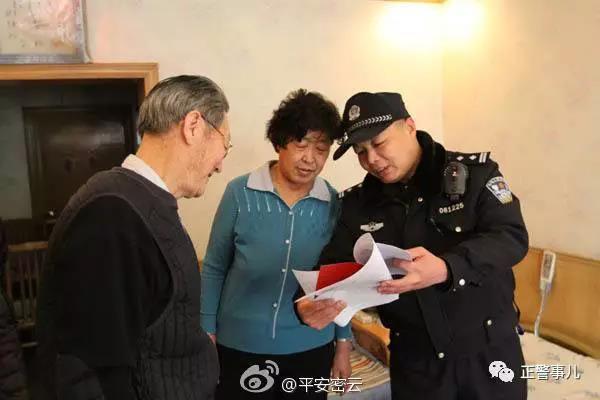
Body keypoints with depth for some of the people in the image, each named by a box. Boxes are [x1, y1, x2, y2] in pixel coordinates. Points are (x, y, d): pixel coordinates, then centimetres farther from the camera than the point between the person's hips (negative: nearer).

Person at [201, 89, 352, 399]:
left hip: (310, 348, 2)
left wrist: (343, 343, 6)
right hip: (239, 346, -1)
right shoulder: (240, 193, -11)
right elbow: (214, 268, -3)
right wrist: (207, 333, -2)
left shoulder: (333, 203, -5)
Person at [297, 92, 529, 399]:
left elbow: (511, 237, -19)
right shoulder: (355, 205, -1)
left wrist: (446, 268, -38)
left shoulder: (475, 172, -9)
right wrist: (311, 304, -26)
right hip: (412, 358, 2)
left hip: (488, 348, -1)